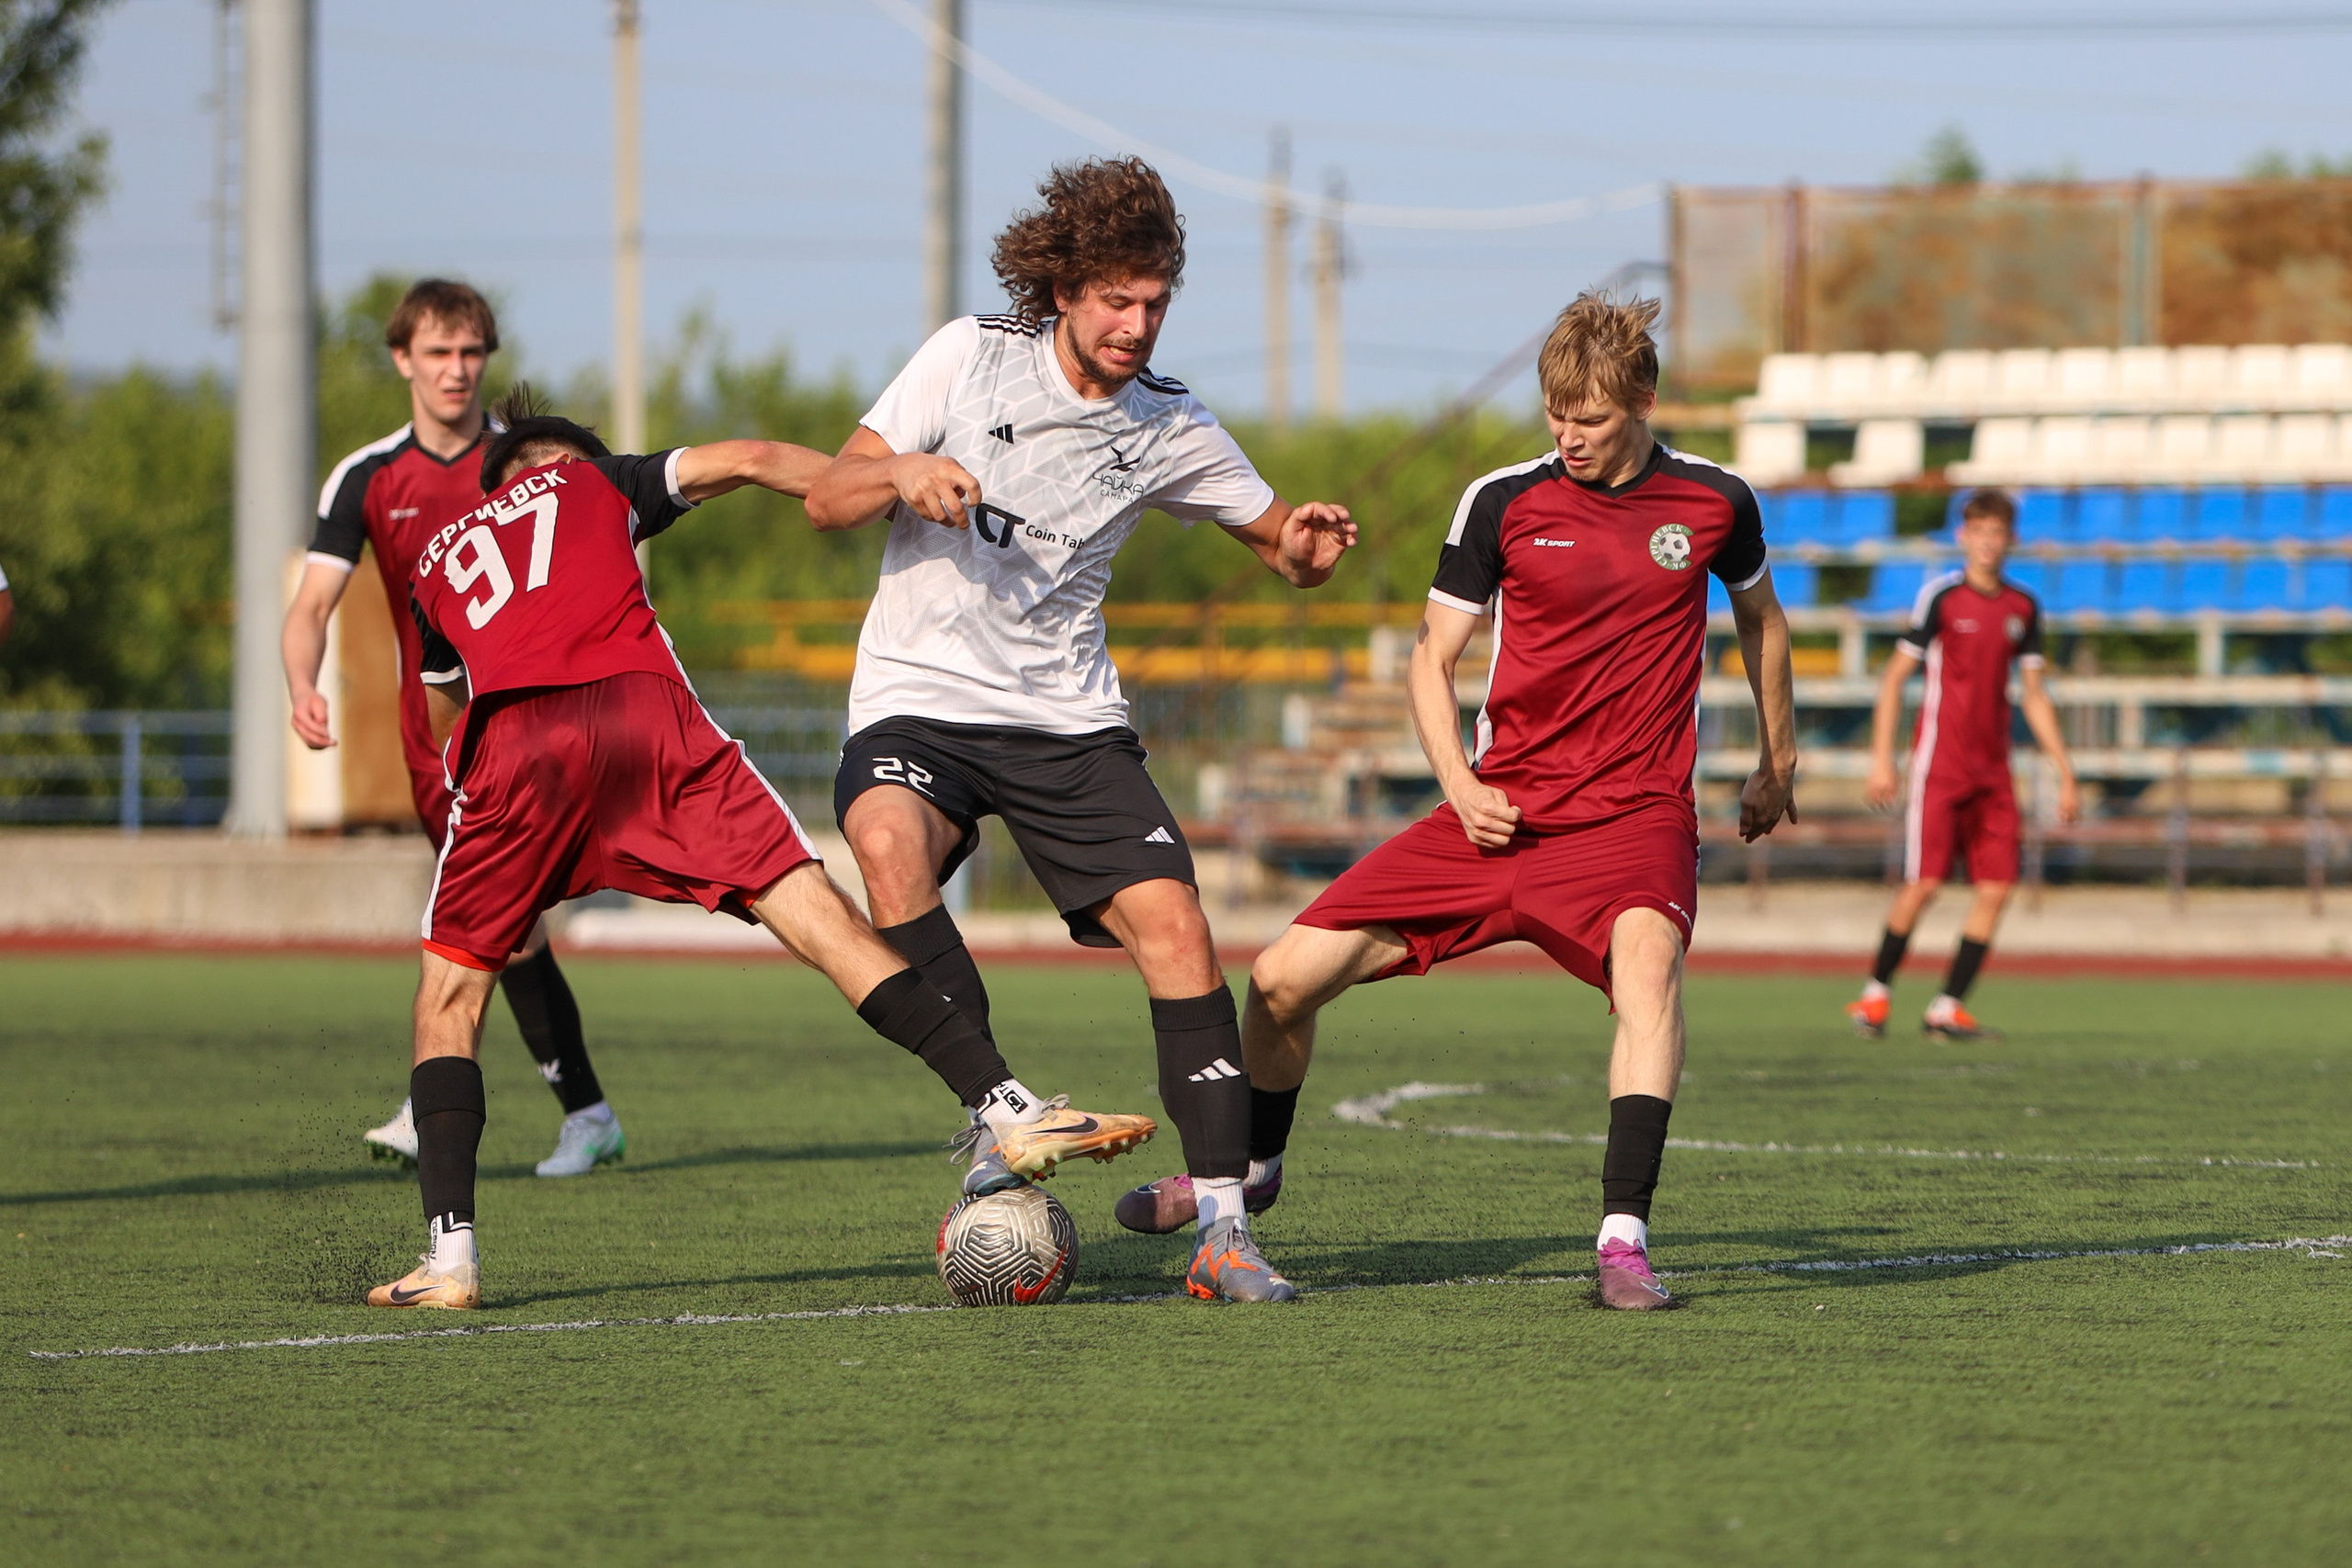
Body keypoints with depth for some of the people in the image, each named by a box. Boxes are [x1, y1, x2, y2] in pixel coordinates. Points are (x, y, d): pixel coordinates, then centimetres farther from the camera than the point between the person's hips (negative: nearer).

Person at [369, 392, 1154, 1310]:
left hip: (510, 740, 1)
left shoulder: (434, 557, 36)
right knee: (820, 917, -3)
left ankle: (450, 1256, 3)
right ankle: (1007, 1108, -14)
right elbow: (748, 462, 17)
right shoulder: (594, 481, 31)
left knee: (451, 992, 16)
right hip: (645, 711, -1)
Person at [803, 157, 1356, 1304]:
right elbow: (827, 501, -1)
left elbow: (1283, 545, 14)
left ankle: (1220, 1228, -10)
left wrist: (1309, 546, -12)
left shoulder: (1167, 430, 3)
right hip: (918, 700, -2)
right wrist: (904, 475, -24)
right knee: (889, 842, -35)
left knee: (1174, 926, -14)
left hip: (1067, 719, 2)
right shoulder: (969, 358, -2)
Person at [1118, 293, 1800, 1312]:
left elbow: (1759, 615, 21)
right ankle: (1252, 1164, 28)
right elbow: (1431, 658, 8)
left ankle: (1624, 1240, -37)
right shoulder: (1503, 502, -1)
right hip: (1501, 806, 2)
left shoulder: (1714, 502, 0)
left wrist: (1778, 762, 29)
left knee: (1646, 958, -37)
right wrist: (1461, 788, -8)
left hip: (1635, 814, -2)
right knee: (1283, 977, -3)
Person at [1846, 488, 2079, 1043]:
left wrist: (2065, 773, 13)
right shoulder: (1940, 595, -4)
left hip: (1992, 769, 5)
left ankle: (1947, 1008, 2)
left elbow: (2034, 694, 16)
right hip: (1939, 762, -5)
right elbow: (1895, 677, -2)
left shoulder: (2022, 608, 10)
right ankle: (1875, 993, 6)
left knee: (1997, 887, -4)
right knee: (1925, 881, -11)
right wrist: (1881, 757, -8)